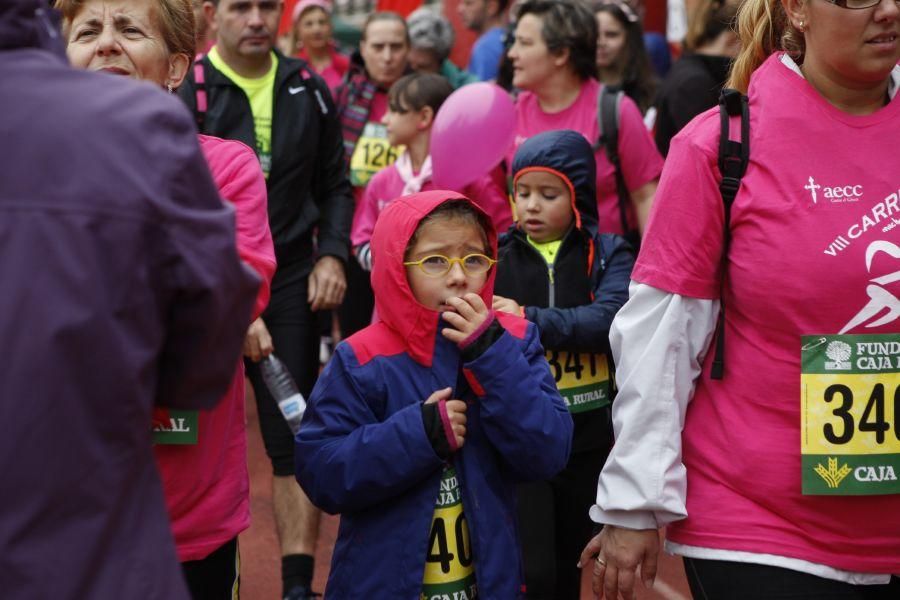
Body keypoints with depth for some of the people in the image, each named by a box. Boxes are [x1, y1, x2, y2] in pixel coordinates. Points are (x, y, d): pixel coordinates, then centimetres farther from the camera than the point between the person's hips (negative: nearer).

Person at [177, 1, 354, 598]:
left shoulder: (309, 90, 7)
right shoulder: (186, 95, -7)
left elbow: (335, 186, 17)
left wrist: (332, 254, 0)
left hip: (290, 280, 3)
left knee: (298, 438, -1)